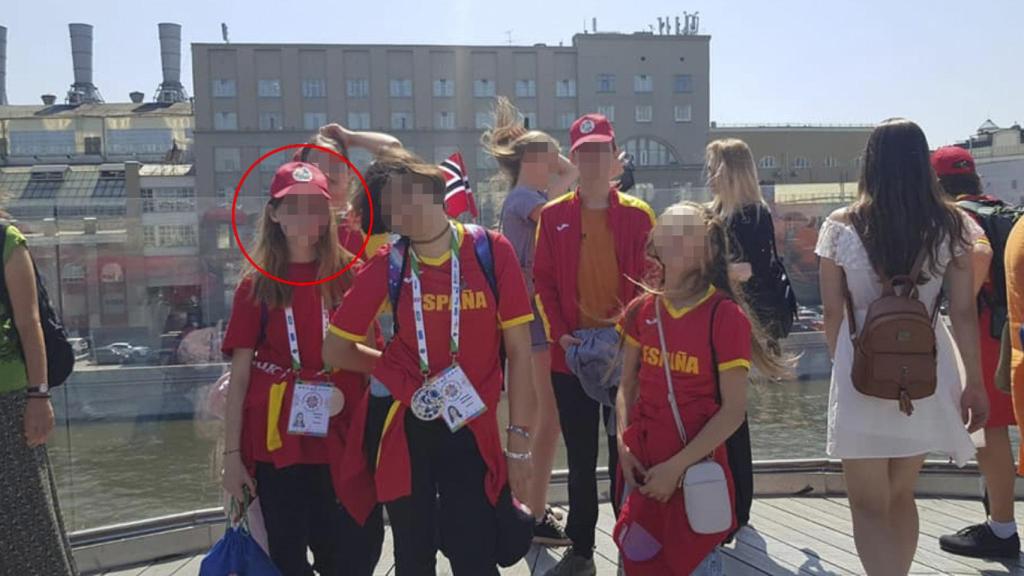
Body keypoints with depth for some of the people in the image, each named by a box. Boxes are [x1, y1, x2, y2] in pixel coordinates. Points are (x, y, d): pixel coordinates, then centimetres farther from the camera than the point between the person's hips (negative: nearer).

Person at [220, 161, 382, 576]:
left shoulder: (350, 275, 2)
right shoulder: (256, 285, 1)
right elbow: (240, 374, 2)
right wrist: (232, 453, -1)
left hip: (341, 440, 0)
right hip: (276, 444, 0)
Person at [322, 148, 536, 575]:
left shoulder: (492, 251, -7)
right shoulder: (386, 266, -3)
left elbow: (518, 350, -5)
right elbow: (335, 350, 6)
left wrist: (520, 439, -6)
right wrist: (396, 367, 5)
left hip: (472, 431, -1)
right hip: (405, 430, 1)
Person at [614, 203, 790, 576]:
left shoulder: (726, 316, -14)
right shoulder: (642, 310, 1)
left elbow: (734, 410, -14)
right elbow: (627, 385, 8)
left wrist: (677, 465, -16)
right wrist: (623, 445, -6)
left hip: (697, 466, -4)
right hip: (643, 462, 5)